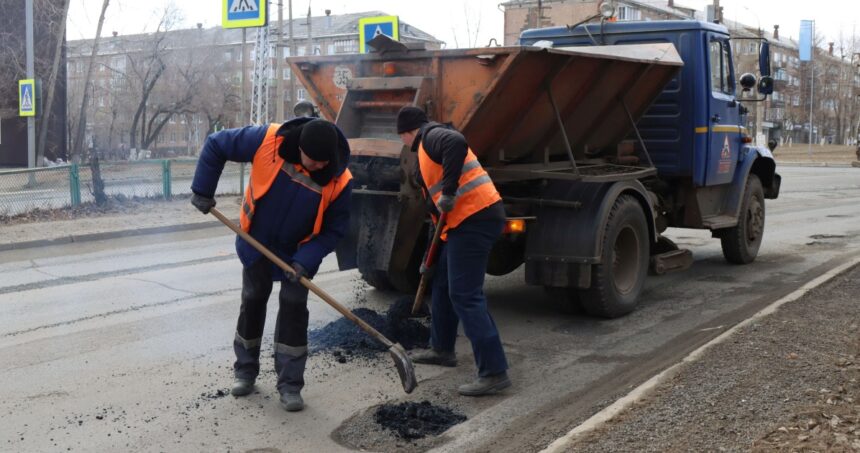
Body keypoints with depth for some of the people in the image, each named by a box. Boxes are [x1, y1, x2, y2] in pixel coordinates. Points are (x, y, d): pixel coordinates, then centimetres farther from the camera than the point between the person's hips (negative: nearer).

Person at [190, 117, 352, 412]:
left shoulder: (340, 180, -27)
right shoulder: (268, 140, -30)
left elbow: (334, 229, -15)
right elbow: (216, 145, -16)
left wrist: (305, 260, -27)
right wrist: (203, 191, -13)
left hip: (299, 252, -1)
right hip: (257, 241, 1)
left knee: (294, 309, -4)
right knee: (252, 302, 11)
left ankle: (290, 385, 5)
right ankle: (245, 371, 28)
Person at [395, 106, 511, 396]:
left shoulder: (431, 136, -4)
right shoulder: (427, 151, 26)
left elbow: (457, 143, -30)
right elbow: (435, 204, 29)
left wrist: (448, 192, -26)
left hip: (475, 218, -10)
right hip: (464, 221, 10)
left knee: (465, 295, -11)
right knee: (442, 284, 22)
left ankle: (494, 372, -10)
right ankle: (442, 349, 37)